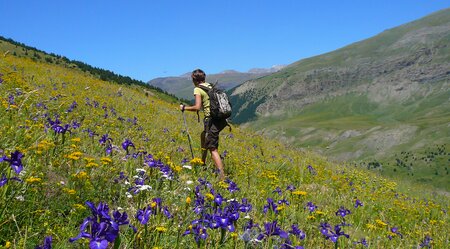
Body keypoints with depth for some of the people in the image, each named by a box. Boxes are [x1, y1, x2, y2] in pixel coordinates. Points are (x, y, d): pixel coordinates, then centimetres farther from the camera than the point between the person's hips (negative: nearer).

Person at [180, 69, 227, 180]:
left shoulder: (198, 89, -4)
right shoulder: (211, 86, 17)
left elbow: (197, 107, -15)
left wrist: (184, 108, 0)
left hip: (212, 120, -8)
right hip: (222, 119, 8)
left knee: (213, 149, -6)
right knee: (203, 135, 30)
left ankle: (222, 176, -15)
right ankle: (202, 163, 39)